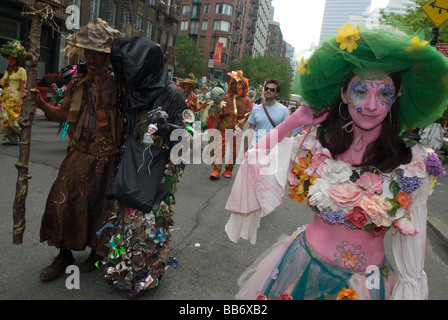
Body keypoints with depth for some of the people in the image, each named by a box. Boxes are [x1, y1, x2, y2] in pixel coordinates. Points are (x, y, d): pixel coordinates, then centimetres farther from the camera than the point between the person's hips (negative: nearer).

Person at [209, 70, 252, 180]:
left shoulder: (246, 100, 2)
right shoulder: (226, 98, 10)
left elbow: (248, 116, -2)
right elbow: (221, 112, 19)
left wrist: (239, 125, -12)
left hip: (237, 129, -1)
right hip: (225, 128, 1)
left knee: (234, 151, 6)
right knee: (221, 148, -8)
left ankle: (228, 170, 20)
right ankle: (216, 170, -8)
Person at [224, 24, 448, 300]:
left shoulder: (413, 165, -12)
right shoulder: (316, 143, -10)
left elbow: (413, 239, -5)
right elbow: (256, 162, -8)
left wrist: (411, 286, -1)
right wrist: (293, 120, -12)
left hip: (367, 283, -1)